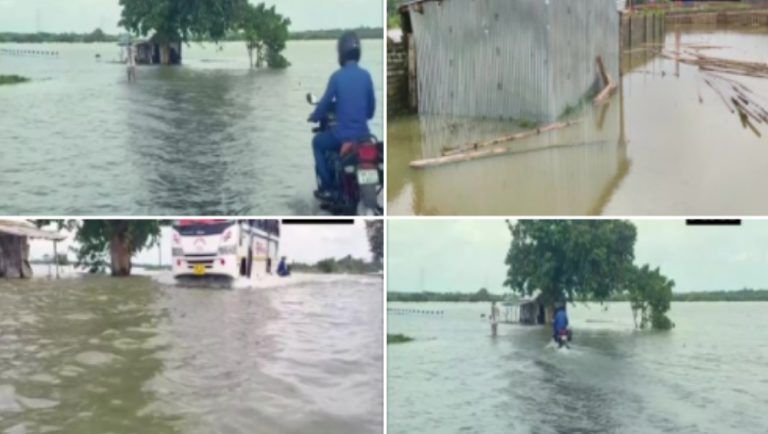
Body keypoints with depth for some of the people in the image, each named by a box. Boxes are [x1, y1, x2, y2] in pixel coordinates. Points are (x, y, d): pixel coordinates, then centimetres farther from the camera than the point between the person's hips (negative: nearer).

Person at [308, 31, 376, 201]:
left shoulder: (337, 76, -11)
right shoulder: (366, 76, 2)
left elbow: (325, 103, -4)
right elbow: (371, 106, 10)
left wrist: (314, 116, 17)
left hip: (342, 134, -4)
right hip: (363, 134, 4)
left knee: (318, 142, 25)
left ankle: (327, 186, 18)